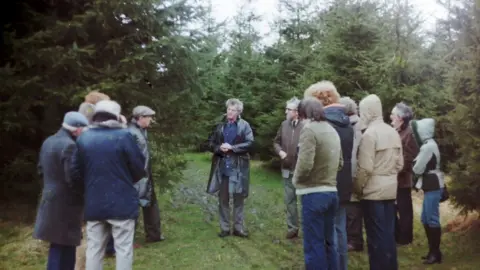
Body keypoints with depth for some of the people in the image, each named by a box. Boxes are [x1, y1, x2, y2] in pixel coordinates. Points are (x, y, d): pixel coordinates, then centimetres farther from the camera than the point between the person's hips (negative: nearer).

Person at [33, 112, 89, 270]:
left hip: (51, 200, 10)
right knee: (64, 248, -1)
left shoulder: (48, 142, 11)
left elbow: (41, 170, 19)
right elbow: (73, 179, -23)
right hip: (65, 204, -10)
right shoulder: (69, 145, -20)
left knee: (59, 247, 18)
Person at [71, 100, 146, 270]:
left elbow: (75, 173, 6)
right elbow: (139, 168, -6)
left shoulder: (83, 138, 3)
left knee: (94, 249, 13)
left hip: (94, 204, 4)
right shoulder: (123, 136, -10)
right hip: (122, 203, -4)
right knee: (123, 248, 4)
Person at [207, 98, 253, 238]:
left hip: (238, 168, -2)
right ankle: (224, 228, 21)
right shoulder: (220, 125, 7)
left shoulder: (244, 125, -1)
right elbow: (211, 142, 9)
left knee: (239, 199, 8)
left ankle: (238, 228, 20)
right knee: (223, 199, 9)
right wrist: (219, 148, -11)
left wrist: (232, 147, -17)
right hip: (222, 167, 2)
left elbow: (249, 143, -10)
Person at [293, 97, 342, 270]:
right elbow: (340, 163, 17)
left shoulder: (309, 129, -13)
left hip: (314, 193, -8)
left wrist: (296, 179, -6)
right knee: (328, 242, 17)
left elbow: (305, 164, -23)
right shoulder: (332, 130, 11)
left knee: (313, 245, 2)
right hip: (331, 192, 8)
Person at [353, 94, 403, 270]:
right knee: (389, 233, 15)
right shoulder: (393, 132, 7)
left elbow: (365, 168, -18)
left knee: (376, 235, 1)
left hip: (373, 191, -7)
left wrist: (357, 188, -5)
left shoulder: (369, 134, -16)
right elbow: (399, 164, 11)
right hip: (390, 190, 7)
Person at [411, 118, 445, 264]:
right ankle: (432, 250, 23)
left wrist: (414, 164, 5)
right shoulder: (429, 144, 15)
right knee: (426, 219, 14)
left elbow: (418, 169, -15)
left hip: (433, 187, -10)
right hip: (431, 186, 10)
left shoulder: (428, 146, -18)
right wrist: (417, 163, -1)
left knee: (432, 220, -4)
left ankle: (436, 253, 4)